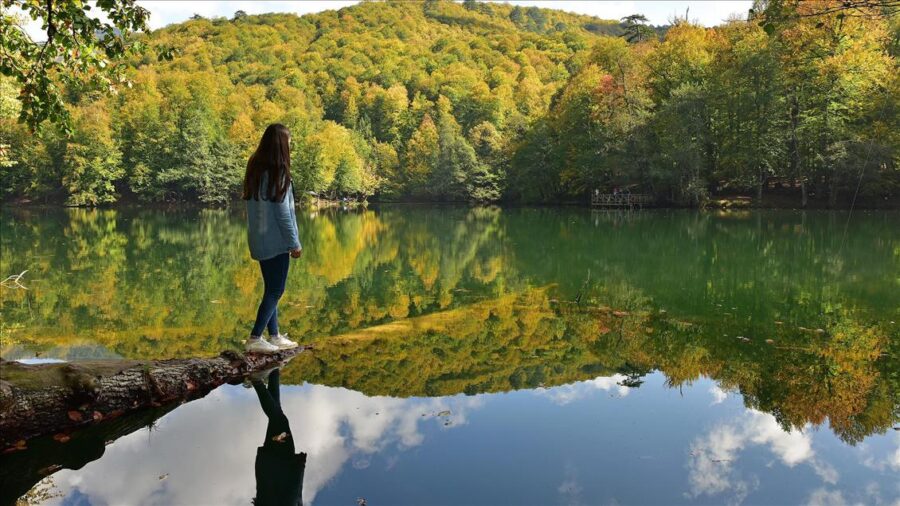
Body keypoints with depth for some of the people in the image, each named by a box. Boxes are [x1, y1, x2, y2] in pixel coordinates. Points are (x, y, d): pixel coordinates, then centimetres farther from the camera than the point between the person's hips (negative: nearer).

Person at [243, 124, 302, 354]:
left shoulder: (255, 169, 9)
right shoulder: (277, 172, -15)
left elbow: (254, 207, 12)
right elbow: (282, 211, -16)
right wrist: (295, 243, -9)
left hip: (259, 240, 8)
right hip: (276, 240, -8)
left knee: (271, 289, 15)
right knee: (275, 290, -1)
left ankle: (275, 336, 22)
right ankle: (255, 338, -2)